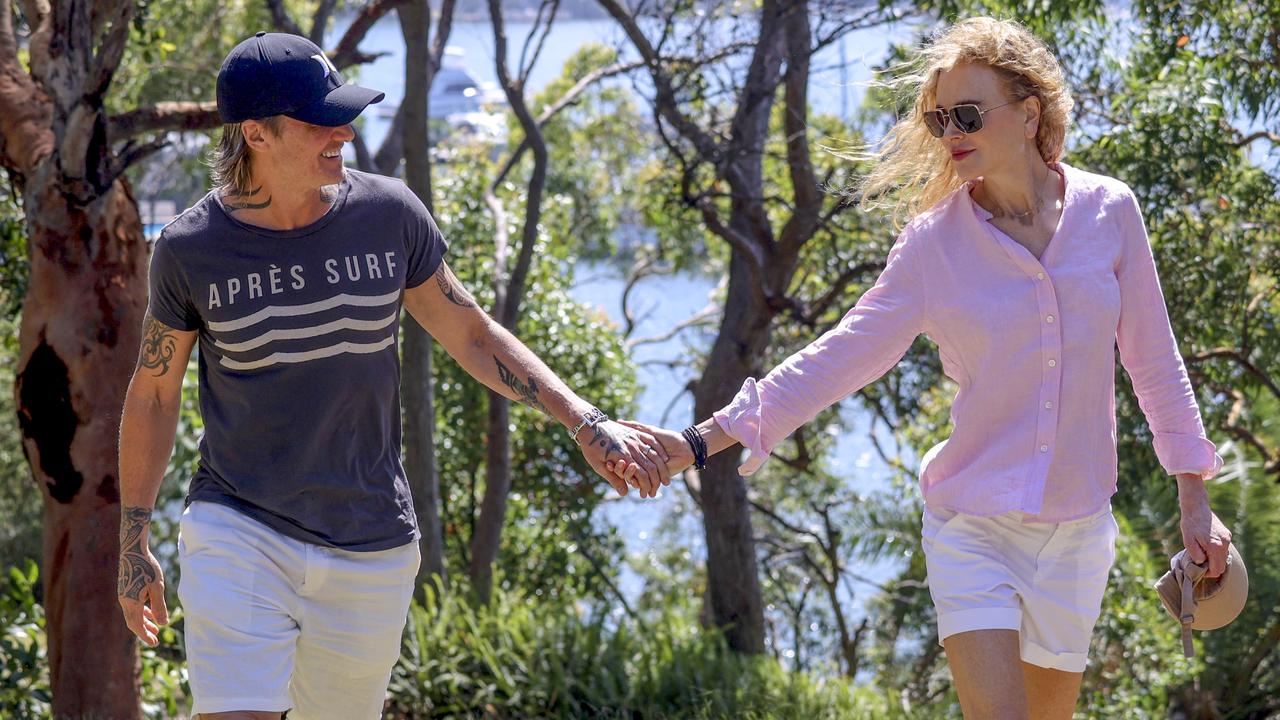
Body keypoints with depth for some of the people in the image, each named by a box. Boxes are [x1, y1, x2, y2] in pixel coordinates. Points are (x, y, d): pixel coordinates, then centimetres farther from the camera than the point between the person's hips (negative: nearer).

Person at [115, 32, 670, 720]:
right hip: (237, 535, -2)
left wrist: (586, 422, -2)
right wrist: (134, 546, 9)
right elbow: (153, 394, 5)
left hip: (371, 553, 2)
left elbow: (471, 336, 9)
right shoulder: (191, 249, -7)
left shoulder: (387, 213, -3)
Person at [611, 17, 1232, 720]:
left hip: (1077, 529, 2)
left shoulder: (1109, 211, -3)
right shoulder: (934, 240, -7)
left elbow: (1153, 358, 6)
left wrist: (1194, 499, 8)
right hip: (973, 526, -2)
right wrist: (701, 441, -16)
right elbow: (842, 355, -8)